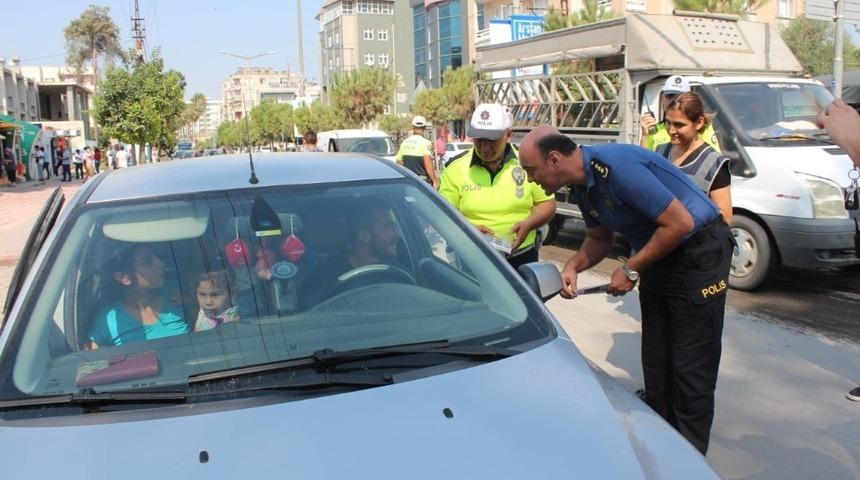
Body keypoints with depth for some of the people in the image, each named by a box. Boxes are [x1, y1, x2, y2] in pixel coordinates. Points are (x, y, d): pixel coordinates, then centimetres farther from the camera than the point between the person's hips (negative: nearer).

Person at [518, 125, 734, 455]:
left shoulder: (617, 167, -29)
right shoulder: (582, 186, 0)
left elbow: (680, 222, -27)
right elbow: (599, 239, 14)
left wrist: (632, 270, -19)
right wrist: (574, 266, -6)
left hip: (699, 252, -9)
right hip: (659, 257, 9)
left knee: (690, 366, -2)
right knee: (656, 362, 13)